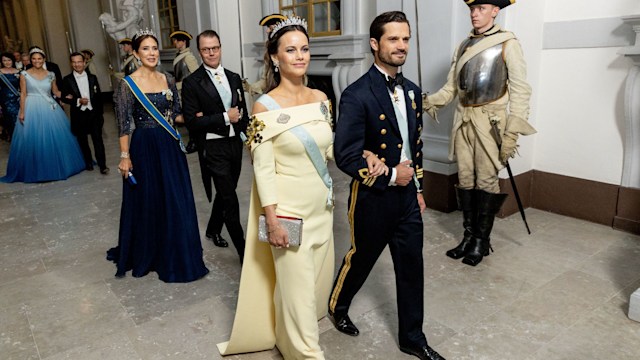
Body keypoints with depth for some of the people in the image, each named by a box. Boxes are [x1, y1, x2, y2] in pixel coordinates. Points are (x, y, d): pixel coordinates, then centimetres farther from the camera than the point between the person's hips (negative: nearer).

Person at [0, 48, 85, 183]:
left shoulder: (50, 75, 7)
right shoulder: (24, 74, 0)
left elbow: (56, 92, 11)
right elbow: (23, 94, -2)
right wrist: (22, 112, -7)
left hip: (49, 109, 3)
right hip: (32, 110, -2)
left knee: (55, 138, 6)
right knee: (33, 140, 1)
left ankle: (57, 166, 22)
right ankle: (35, 171, 13)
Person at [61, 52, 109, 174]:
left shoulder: (92, 77, 6)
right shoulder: (67, 80, 0)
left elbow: (99, 96, 8)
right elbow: (64, 98, -2)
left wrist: (100, 113, 5)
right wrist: (78, 101, -17)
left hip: (94, 114, 0)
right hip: (78, 115, 0)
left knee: (98, 140, -2)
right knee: (82, 141, 11)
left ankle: (102, 165, 2)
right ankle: (88, 162, 27)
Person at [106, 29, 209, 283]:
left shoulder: (168, 80, 7)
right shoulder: (128, 84, -8)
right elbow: (124, 124, -9)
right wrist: (125, 156, -12)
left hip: (169, 146, 5)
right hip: (144, 147, -5)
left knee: (175, 201, 10)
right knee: (146, 202, 7)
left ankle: (174, 254, 29)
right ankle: (145, 254, 27)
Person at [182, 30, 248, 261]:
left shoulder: (234, 78, 9)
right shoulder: (191, 83, -8)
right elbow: (192, 122, -13)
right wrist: (224, 117, -17)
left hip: (235, 144, 6)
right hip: (213, 148, -6)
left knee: (225, 194, 20)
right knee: (230, 200, -6)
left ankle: (213, 230, 43)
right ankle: (243, 250, 1)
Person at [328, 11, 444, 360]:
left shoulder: (412, 91, 5)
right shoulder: (357, 95, -18)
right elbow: (345, 155, -22)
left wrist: (418, 188, 15)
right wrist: (390, 175, -17)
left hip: (407, 196, 6)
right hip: (373, 197, -6)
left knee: (412, 268, 13)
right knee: (360, 260, 15)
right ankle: (337, 306, 46)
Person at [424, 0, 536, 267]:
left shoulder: (507, 44, -3)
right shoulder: (464, 46, 14)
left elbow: (520, 91, -7)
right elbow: (451, 87, 13)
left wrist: (512, 133, -14)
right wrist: (428, 102, -4)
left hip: (489, 122, -5)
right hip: (463, 121, 5)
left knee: (486, 181, 0)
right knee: (465, 180, 8)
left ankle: (481, 240, 13)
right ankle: (468, 235, 20)